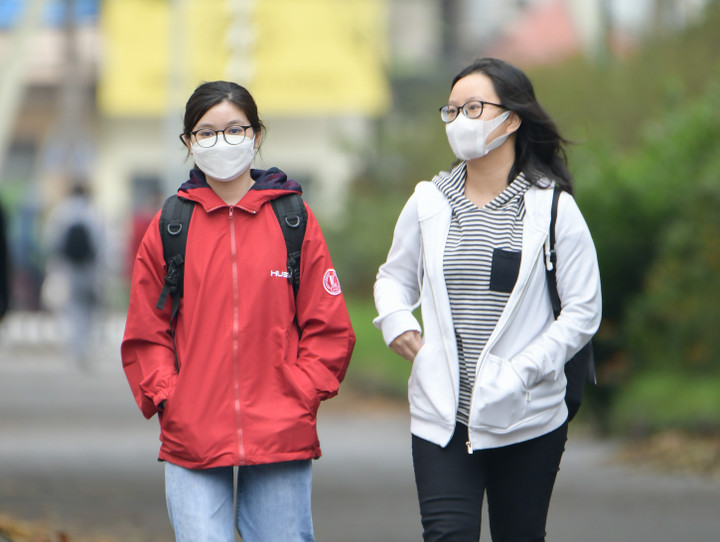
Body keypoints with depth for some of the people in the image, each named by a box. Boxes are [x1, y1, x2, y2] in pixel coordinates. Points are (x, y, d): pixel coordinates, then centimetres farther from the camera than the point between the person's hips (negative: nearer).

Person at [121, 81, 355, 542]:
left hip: (280, 437, 0)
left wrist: (298, 395, -4)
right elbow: (145, 335, 10)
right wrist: (166, 397, -3)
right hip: (190, 441, 0)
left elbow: (330, 330, 7)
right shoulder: (170, 228, 7)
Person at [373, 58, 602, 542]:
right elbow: (394, 277, 21)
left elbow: (583, 311, -3)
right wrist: (396, 321, -2)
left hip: (527, 419, -2)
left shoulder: (553, 209, -2)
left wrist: (524, 370, -14)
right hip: (441, 415, 2)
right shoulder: (429, 202, 7)